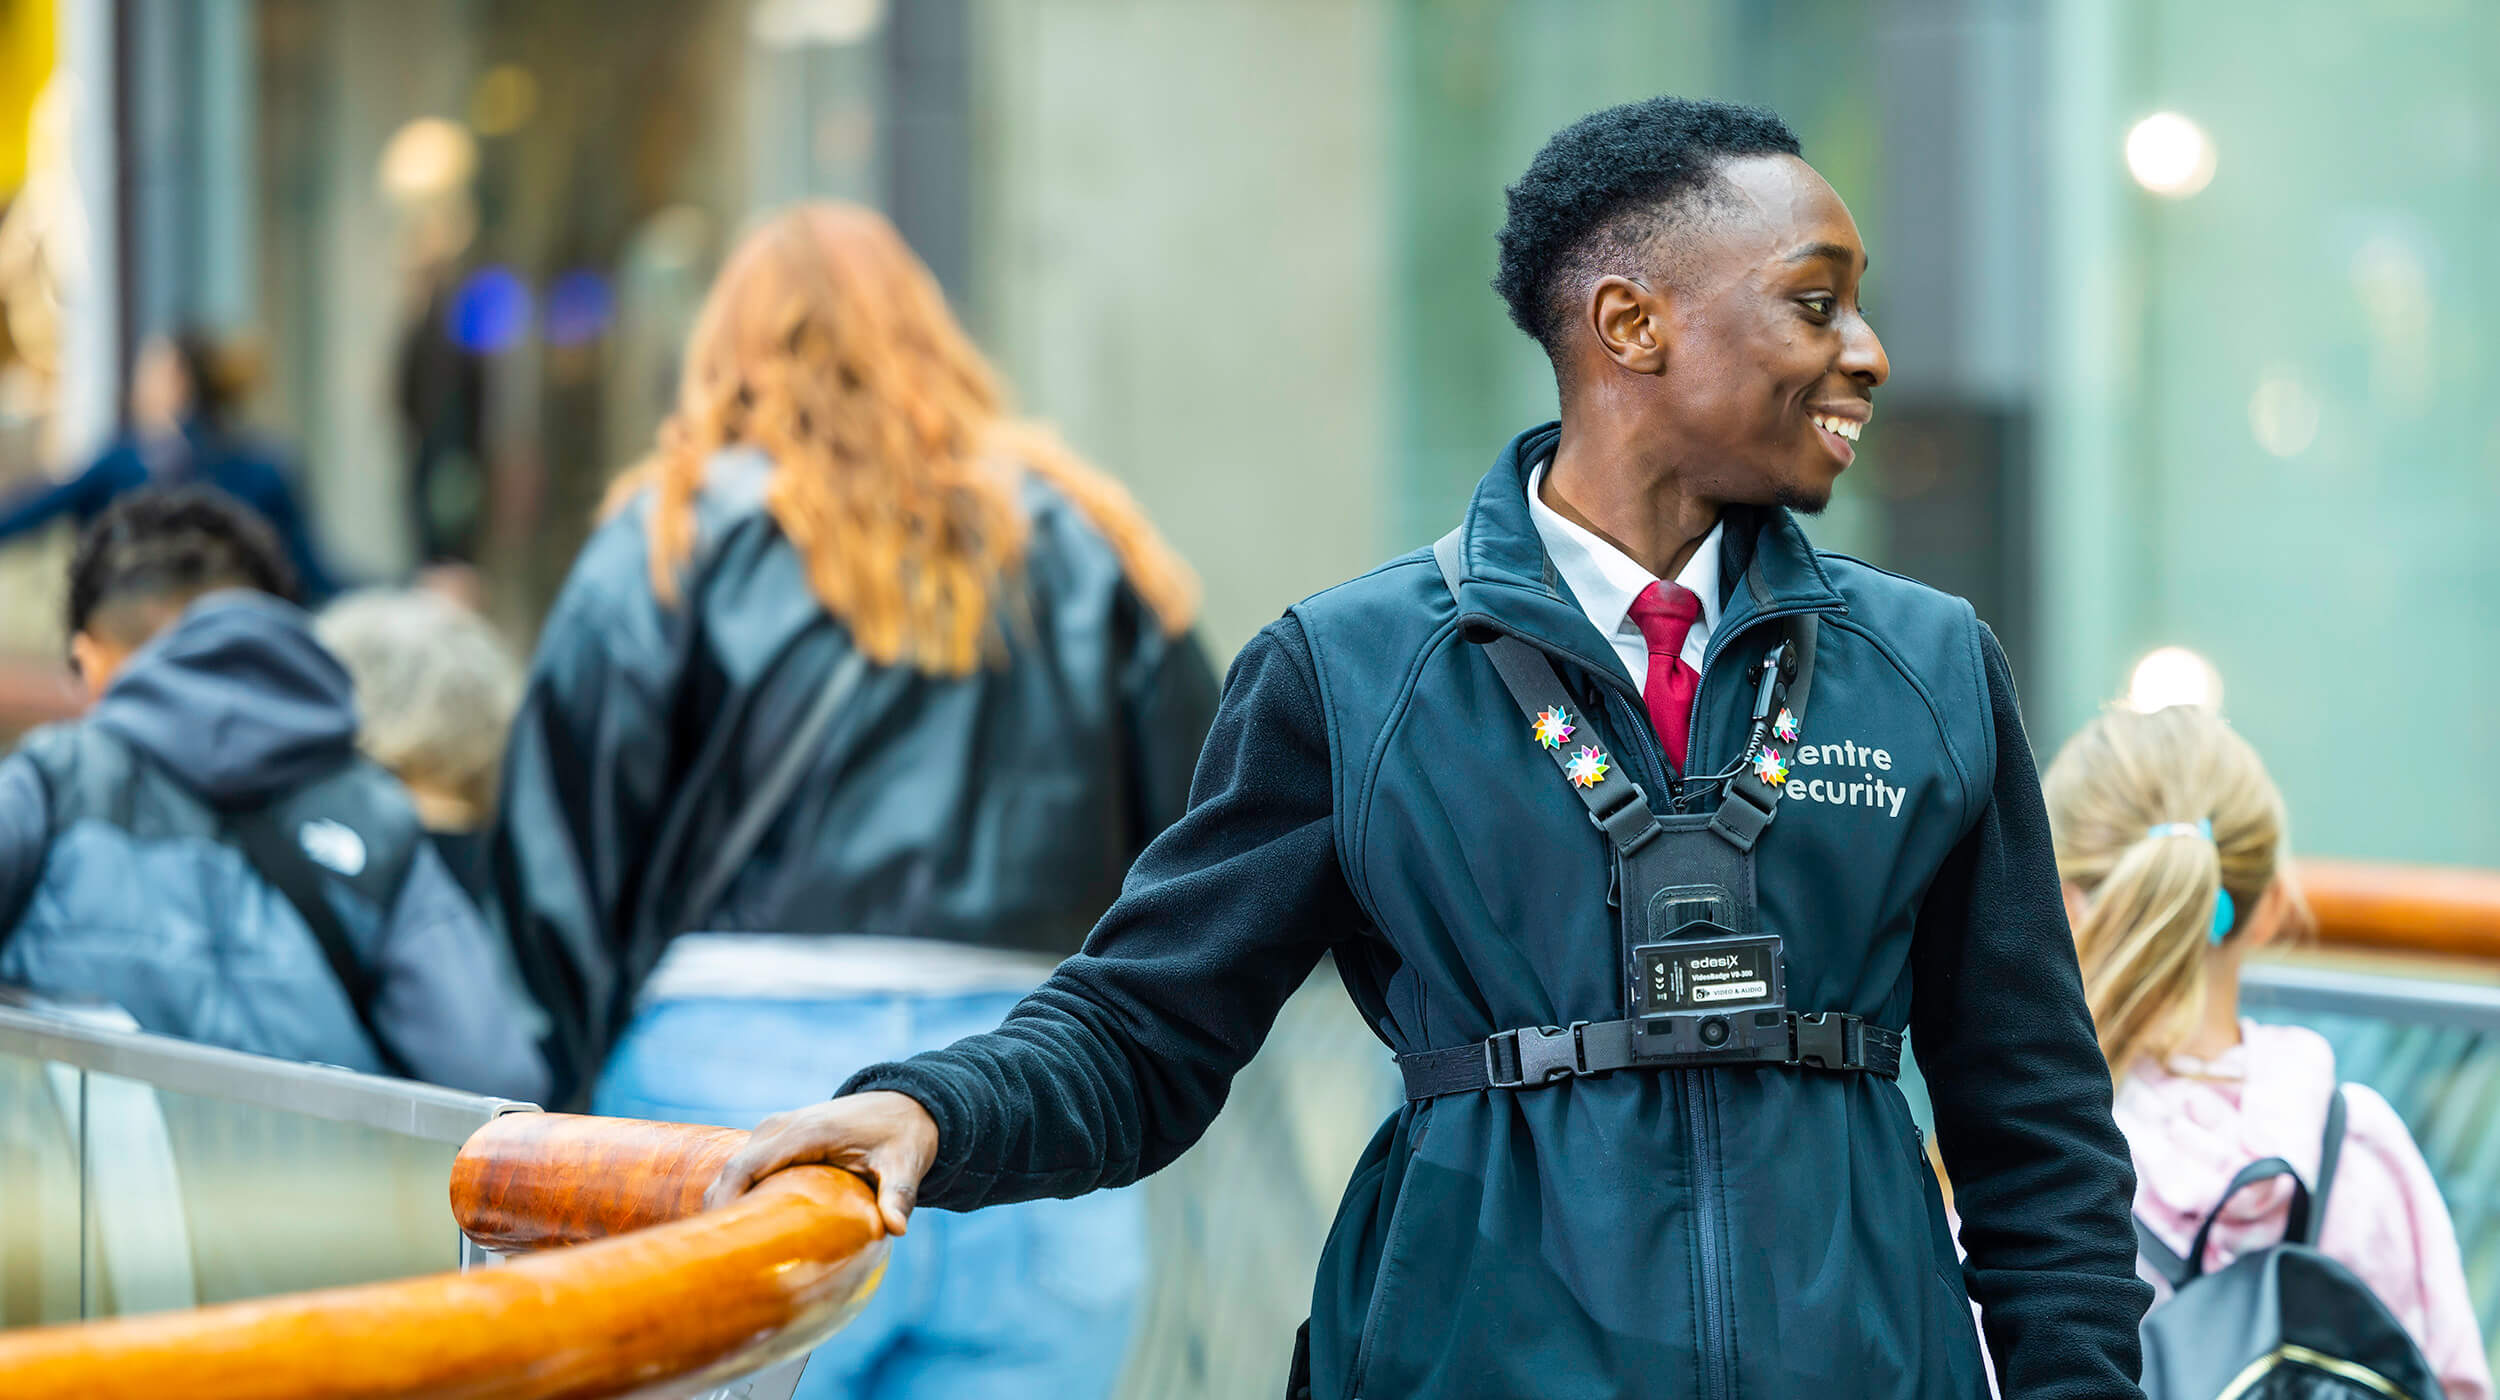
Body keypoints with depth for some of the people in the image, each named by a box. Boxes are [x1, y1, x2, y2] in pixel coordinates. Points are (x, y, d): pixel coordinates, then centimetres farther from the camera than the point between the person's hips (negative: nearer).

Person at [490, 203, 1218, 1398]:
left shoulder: (677, 536, 4)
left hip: (741, 1083, -2)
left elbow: (559, 840, -1)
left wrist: (595, 1068, 7)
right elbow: (1195, 837, 10)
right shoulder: (1078, 546, 12)